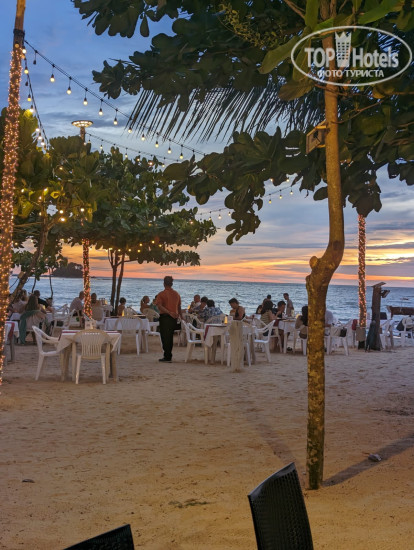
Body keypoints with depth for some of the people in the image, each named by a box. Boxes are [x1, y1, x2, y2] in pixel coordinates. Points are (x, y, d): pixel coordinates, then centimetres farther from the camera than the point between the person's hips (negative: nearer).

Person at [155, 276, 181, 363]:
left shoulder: (161, 294, -8)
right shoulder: (177, 294, 8)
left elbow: (159, 306, -21)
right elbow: (179, 307, 17)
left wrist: (169, 313, -25)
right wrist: (179, 315, 29)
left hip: (165, 317, -5)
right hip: (174, 318, 5)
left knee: (165, 337, 1)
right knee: (170, 337, 15)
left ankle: (167, 357, -1)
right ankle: (169, 356, 21)